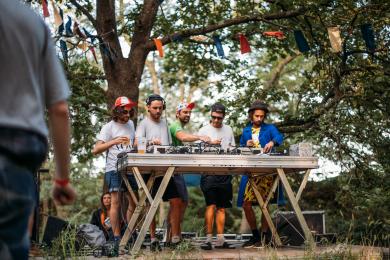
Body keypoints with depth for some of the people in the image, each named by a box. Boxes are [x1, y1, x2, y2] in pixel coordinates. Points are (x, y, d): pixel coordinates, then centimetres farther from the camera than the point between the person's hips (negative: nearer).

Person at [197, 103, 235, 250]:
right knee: (211, 205, -12)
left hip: (225, 173, 4)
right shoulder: (204, 130, 4)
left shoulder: (228, 130, 15)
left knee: (222, 207, 6)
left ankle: (220, 240, 10)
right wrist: (210, 143, -17)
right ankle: (208, 239, -11)